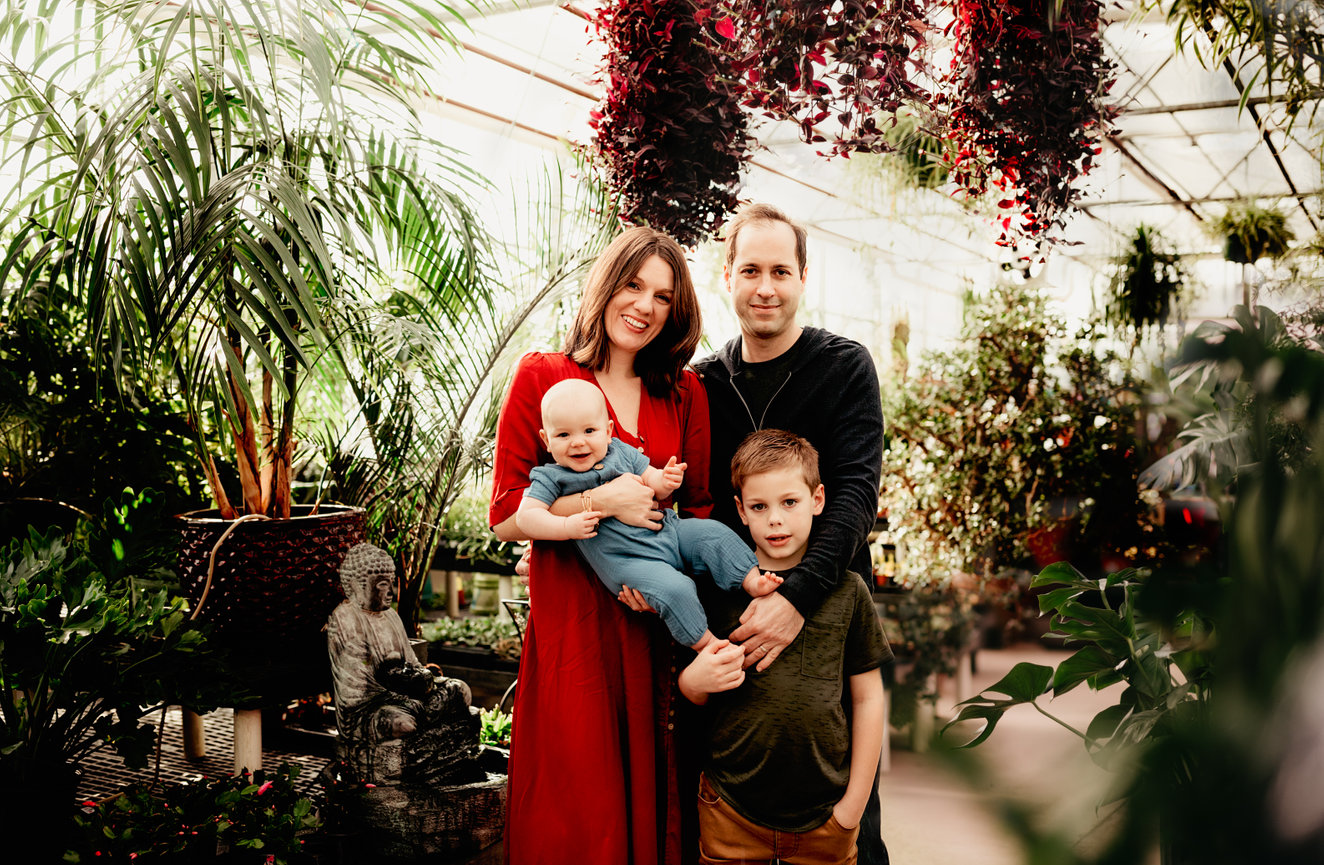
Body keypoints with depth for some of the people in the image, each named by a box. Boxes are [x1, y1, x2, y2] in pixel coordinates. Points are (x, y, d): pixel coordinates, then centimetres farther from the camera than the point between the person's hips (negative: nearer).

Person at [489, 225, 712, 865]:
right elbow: (506, 517, -3)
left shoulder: (685, 394, 11)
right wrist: (603, 501, -16)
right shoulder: (542, 377, 1)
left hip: (656, 625, 3)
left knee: (653, 799, 8)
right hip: (572, 626, -3)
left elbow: (700, 510, 12)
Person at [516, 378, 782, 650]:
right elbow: (525, 517, -13)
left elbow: (650, 481, 15)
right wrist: (567, 527, -27)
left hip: (666, 532, 6)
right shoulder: (551, 477, -4)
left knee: (714, 533, -6)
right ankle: (708, 646, -13)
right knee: (674, 590, -27)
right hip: (626, 561, -6)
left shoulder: (620, 452, 9)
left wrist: (665, 481, -10)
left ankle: (752, 582, -1)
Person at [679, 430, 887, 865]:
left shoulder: (846, 590, -2)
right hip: (730, 809, 0)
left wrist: (853, 804, 1)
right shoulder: (720, 586, -1)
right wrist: (695, 681, -15)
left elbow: (867, 700, 2)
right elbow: (694, 692, 8)